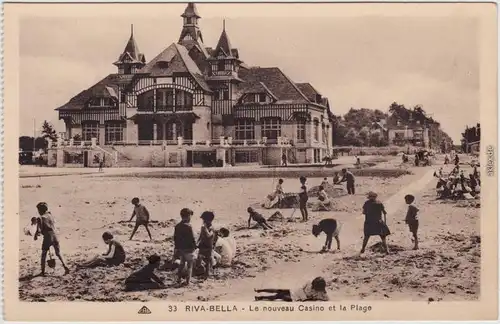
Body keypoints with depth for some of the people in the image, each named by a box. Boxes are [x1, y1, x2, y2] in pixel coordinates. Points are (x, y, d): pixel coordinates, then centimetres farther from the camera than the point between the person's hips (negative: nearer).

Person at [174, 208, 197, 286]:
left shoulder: (177, 226, 3)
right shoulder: (188, 226, -20)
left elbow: (175, 238, 10)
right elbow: (192, 238, -17)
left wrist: (176, 248, 18)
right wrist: (194, 246, -4)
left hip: (180, 248, 7)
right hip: (188, 249, -7)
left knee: (182, 263, 21)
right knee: (189, 265, 6)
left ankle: (179, 279, 23)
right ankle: (188, 281, 5)